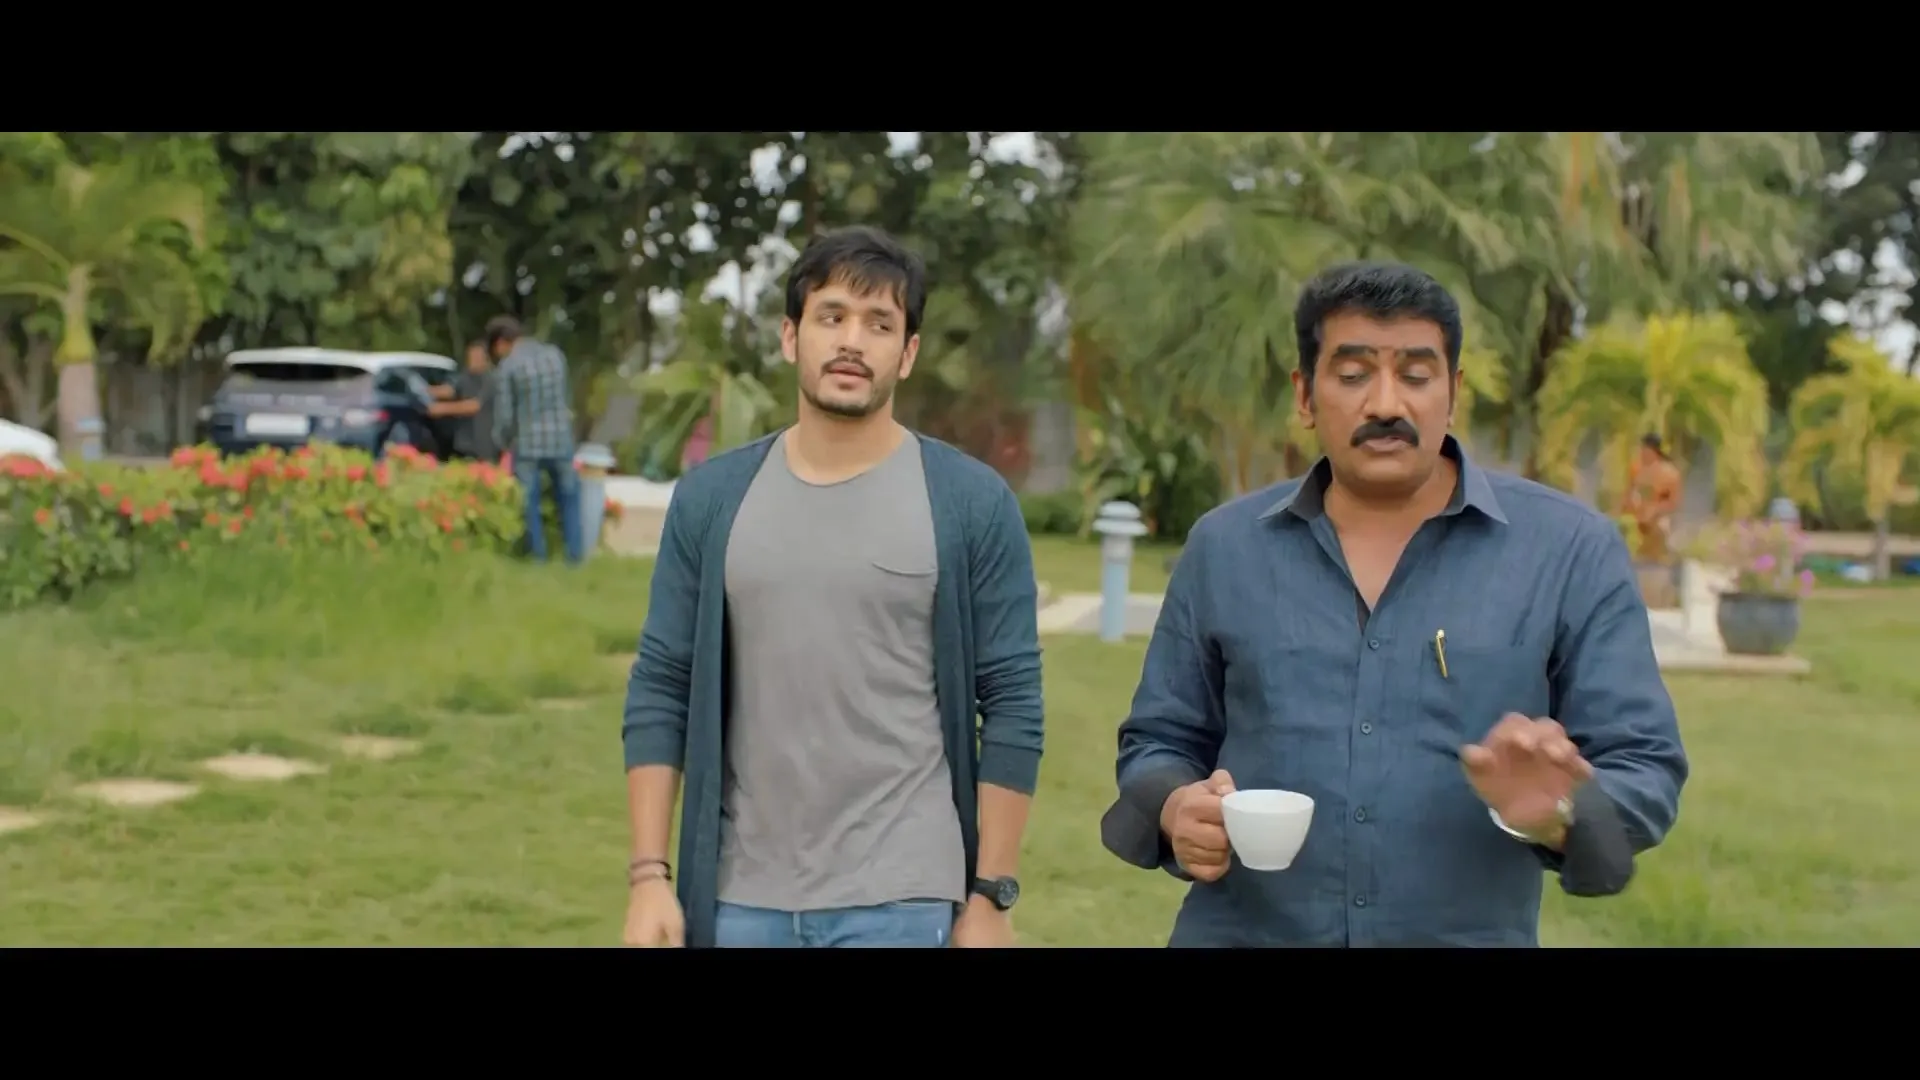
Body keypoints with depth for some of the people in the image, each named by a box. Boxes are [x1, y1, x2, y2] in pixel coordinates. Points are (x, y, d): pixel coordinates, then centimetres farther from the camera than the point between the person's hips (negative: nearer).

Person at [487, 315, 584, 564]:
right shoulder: (556, 355, 2)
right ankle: (575, 553, 16)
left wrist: (502, 443, 10)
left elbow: (504, 415, -8)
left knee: (529, 504, 8)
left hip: (527, 444, -4)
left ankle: (538, 555, 11)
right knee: (569, 499, 16)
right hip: (561, 440, 4)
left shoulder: (507, 367, -11)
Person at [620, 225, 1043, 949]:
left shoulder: (972, 504, -3)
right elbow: (661, 690, 5)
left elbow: (1012, 707, -4)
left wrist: (991, 894, -7)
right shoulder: (712, 497, 4)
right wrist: (649, 873, -2)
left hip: (899, 901, -3)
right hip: (742, 899, 3)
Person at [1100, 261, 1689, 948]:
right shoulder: (1224, 548, 2)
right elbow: (1159, 742, 9)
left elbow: (1642, 767, -5)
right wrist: (1177, 809, -13)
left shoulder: (1571, 553, -4)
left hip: (1472, 936, -1)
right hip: (1239, 935, 2)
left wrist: (1557, 815, -25)